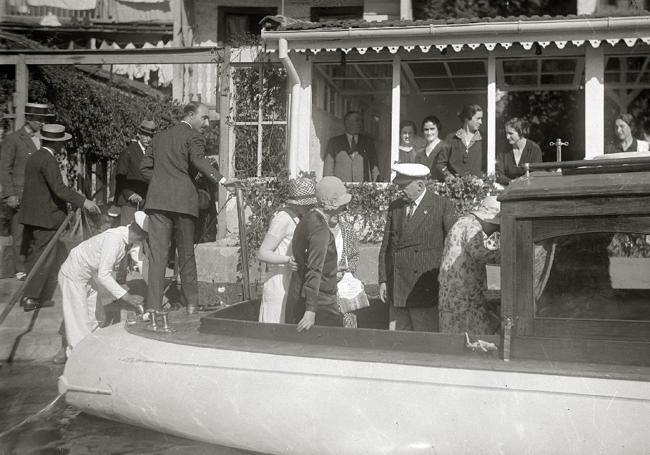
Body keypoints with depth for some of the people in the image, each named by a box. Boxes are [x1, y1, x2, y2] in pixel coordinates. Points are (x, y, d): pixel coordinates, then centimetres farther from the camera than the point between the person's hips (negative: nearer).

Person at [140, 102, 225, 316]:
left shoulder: (159, 136, 20)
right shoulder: (193, 136, 0)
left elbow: (145, 166, 17)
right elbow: (199, 160, -20)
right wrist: (220, 179, -32)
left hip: (157, 200, 4)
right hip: (182, 200, -4)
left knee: (157, 254, 0)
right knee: (186, 253, 8)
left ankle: (153, 306, -7)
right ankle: (191, 303, 15)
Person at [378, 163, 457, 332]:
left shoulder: (443, 207, -3)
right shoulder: (394, 208, 12)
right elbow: (386, 247, 15)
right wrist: (383, 280, 10)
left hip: (428, 290, -4)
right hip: (398, 291, 5)